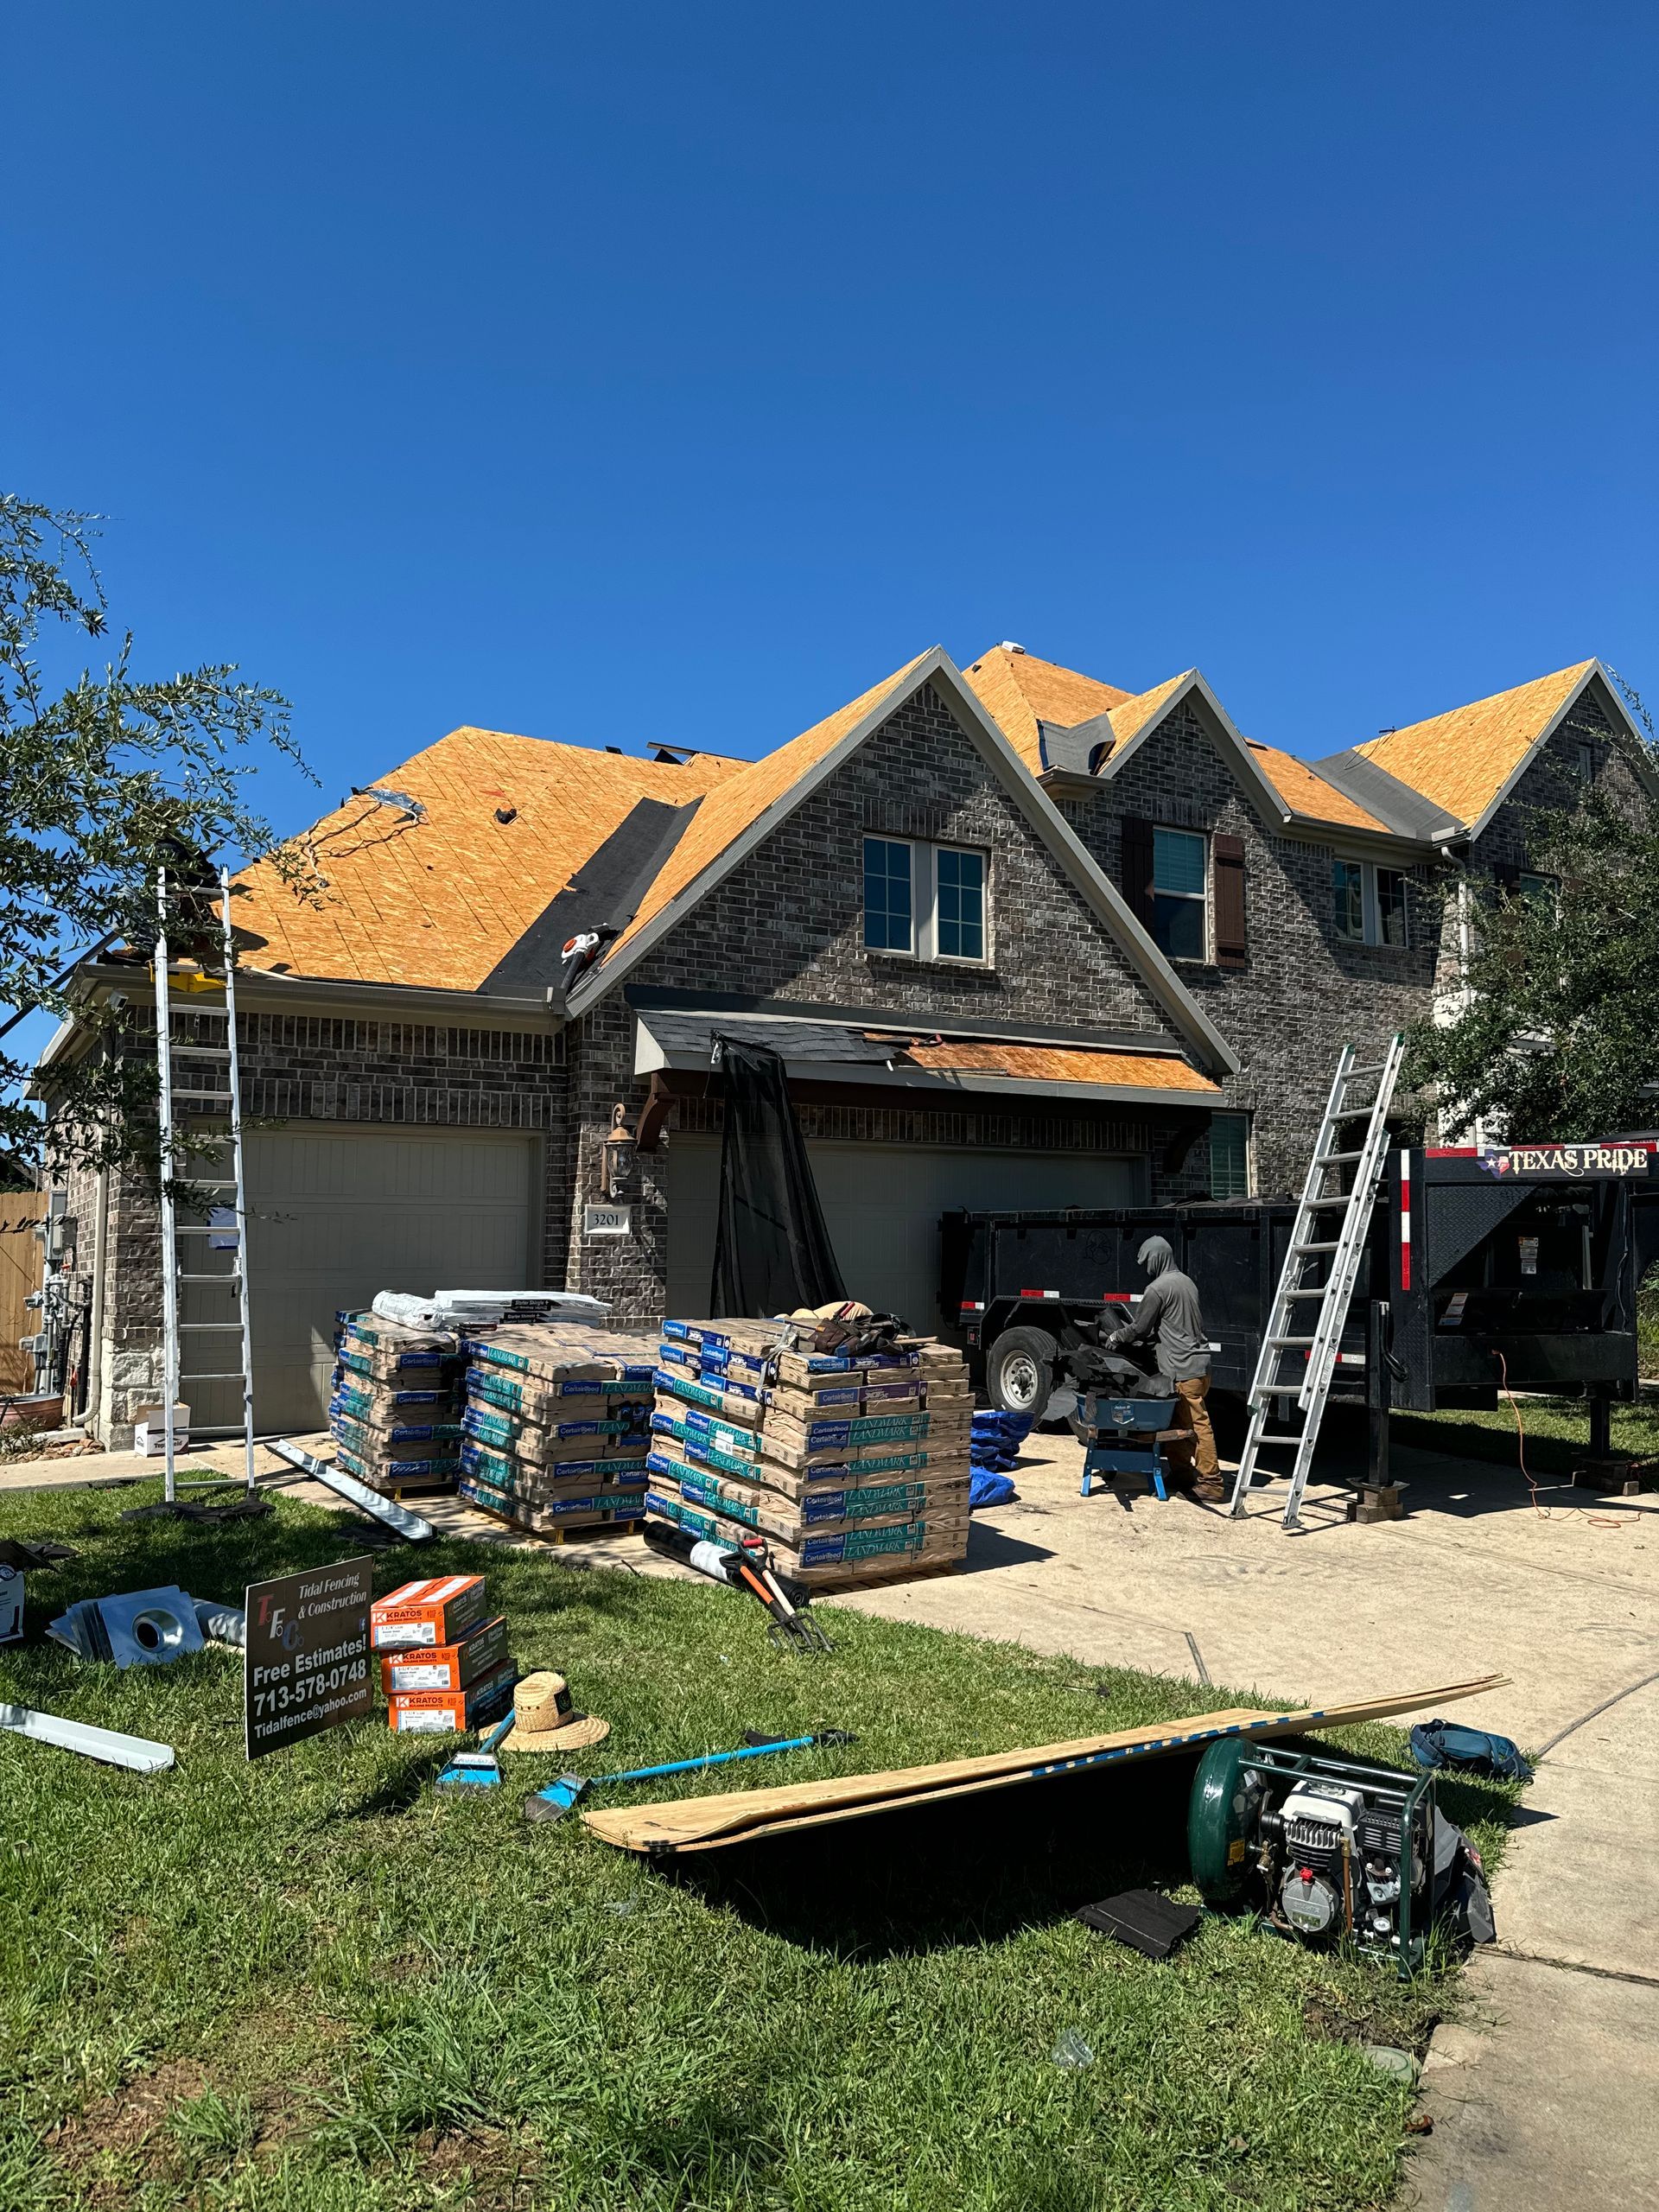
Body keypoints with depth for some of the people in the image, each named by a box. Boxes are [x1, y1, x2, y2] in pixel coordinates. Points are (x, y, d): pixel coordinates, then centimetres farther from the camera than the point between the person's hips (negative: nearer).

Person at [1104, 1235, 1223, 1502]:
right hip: (1199, 1362, 9)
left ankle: (1211, 1483, -3)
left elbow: (1139, 1327, -4)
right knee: (1179, 1422, 16)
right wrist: (1127, 1336, 27)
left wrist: (1116, 1339, 14)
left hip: (1184, 1369, -9)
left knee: (1197, 1424, -6)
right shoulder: (1186, 1282, 16)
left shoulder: (1158, 1288, -12)